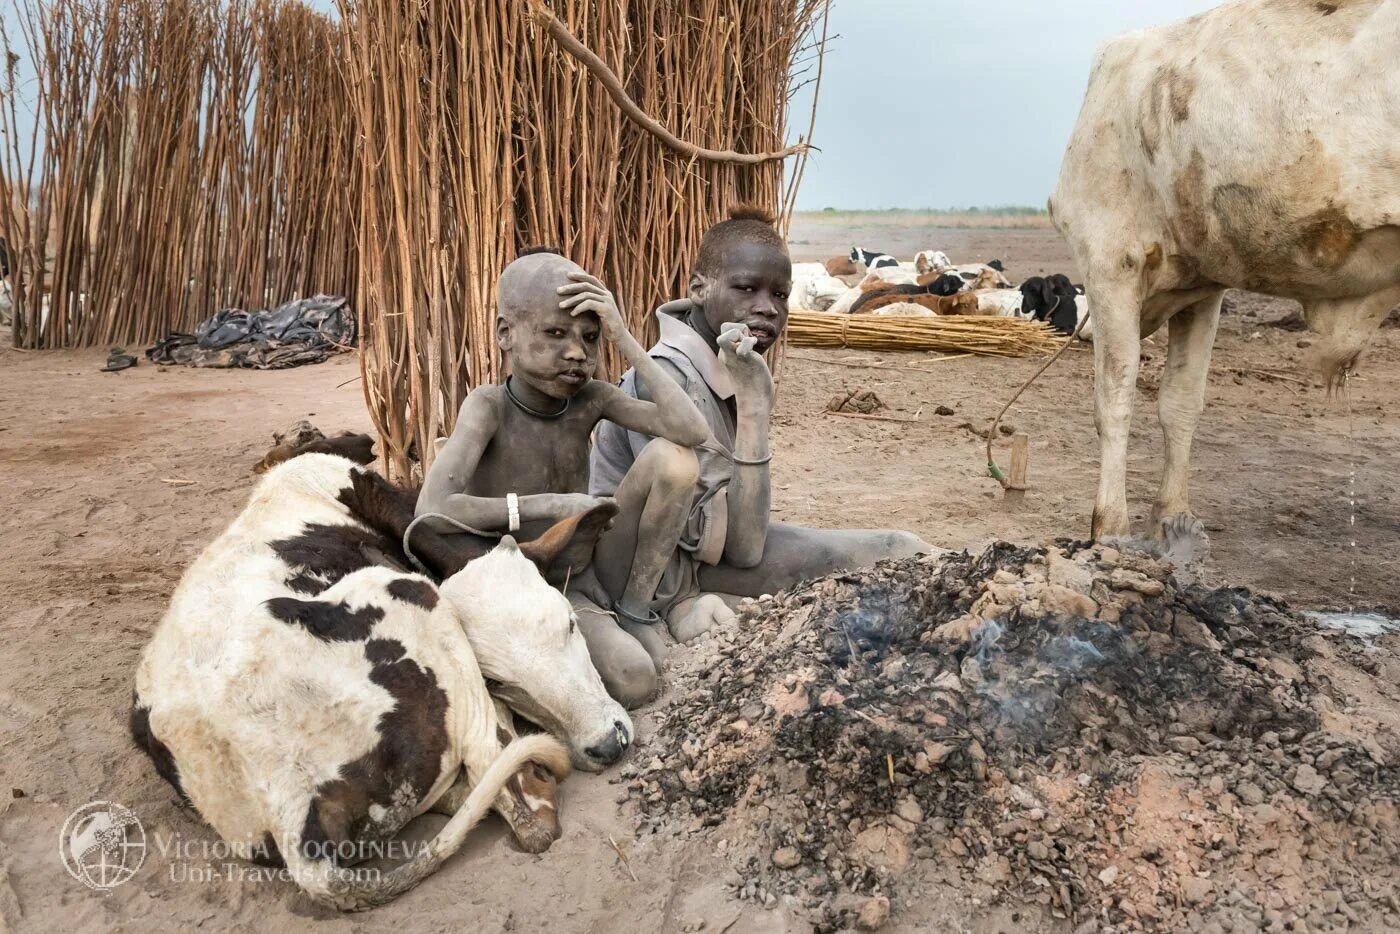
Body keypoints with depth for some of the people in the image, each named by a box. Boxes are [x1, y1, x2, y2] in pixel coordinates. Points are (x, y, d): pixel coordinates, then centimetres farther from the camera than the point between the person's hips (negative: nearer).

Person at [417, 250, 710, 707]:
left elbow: (694, 431, -23)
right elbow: (432, 513, -32)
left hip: (593, 564, 4)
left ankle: (634, 607, -2)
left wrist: (625, 340, -23)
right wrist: (550, 504, -29)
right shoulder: (489, 406, -18)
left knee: (673, 456, -18)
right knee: (634, 680, -30)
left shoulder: (591, 398, -8)